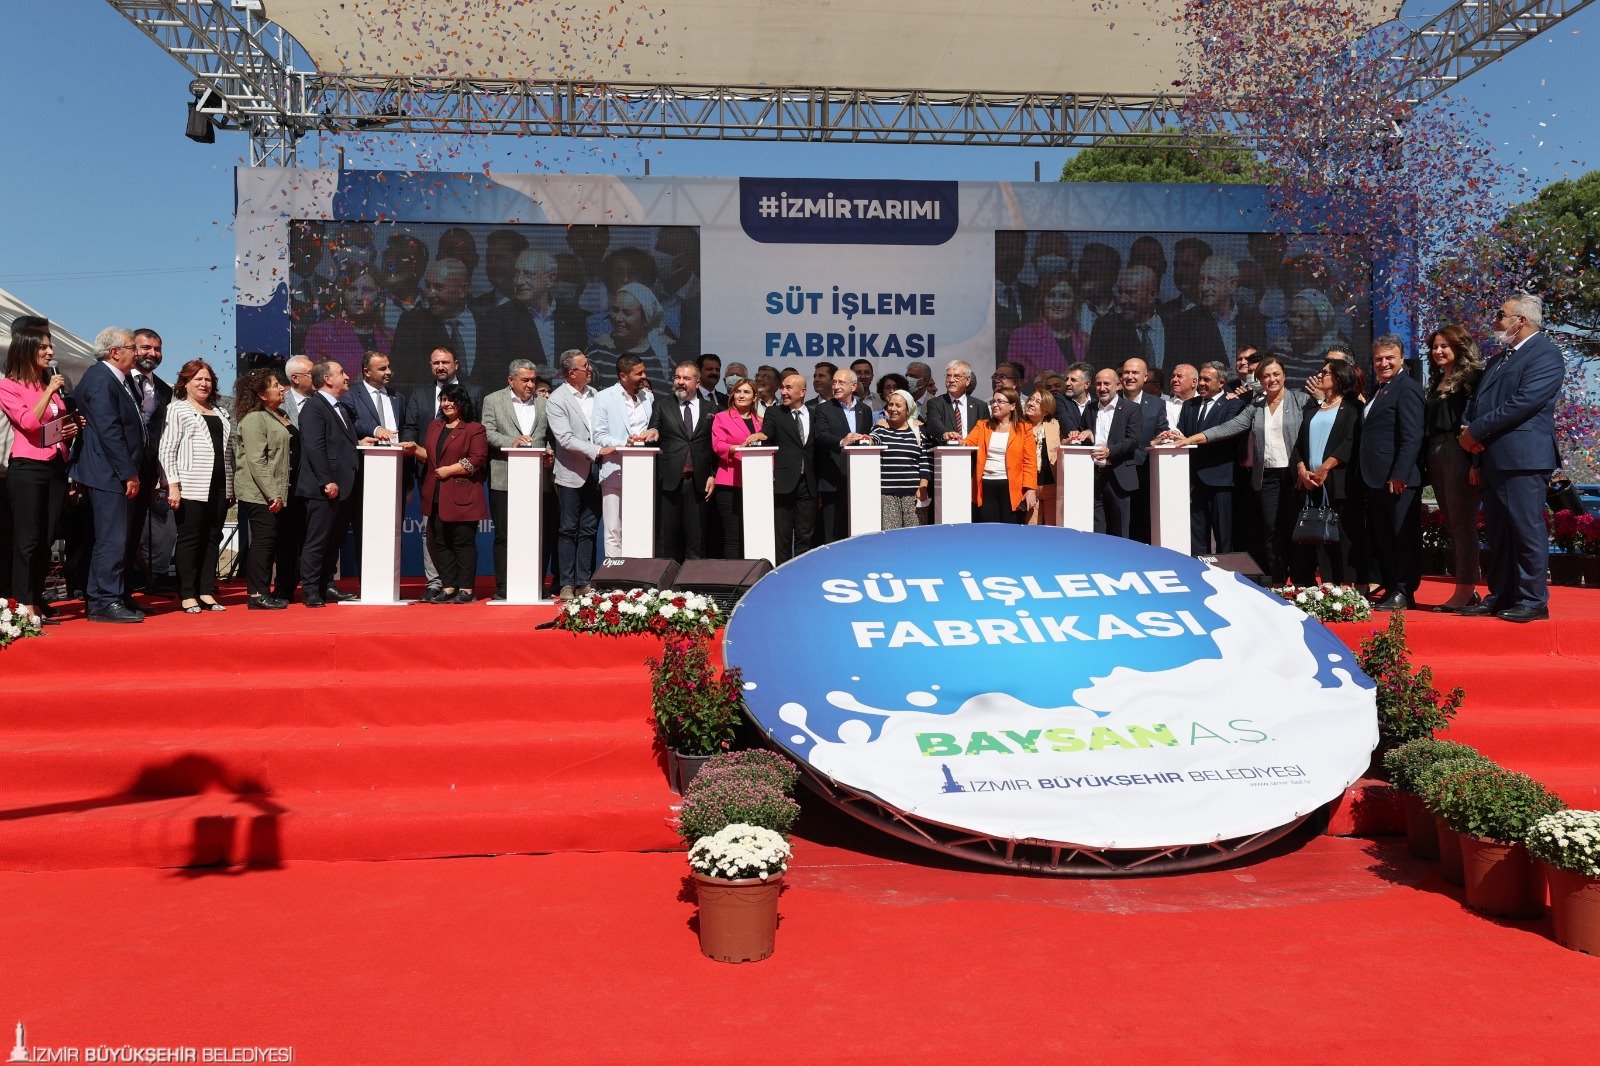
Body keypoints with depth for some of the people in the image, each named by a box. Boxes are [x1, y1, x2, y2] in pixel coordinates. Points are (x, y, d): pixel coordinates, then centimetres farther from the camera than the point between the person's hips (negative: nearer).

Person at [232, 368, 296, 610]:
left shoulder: (280, 415, 17)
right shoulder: (254, 419, -12)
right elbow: (256, 461, -19)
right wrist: (272, 494, -21)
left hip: (278, 493, 9)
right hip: (260, 494, -9)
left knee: (272, 542, 11)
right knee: (263, 540, -8)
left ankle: (265, 592, 17)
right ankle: (257, 594, -4)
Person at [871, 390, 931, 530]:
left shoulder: (918, 428, 10)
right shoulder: (881, 427, 11)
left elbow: (926, 459, 6)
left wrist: (923, 487, -2)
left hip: (913, 492, 0)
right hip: (887, 492, 0)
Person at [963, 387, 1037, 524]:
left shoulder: (1024, 429, 5)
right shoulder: (983, 426, 15)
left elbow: (1030, 462, -1)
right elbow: (967, 444, 2)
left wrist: (1030, 489, -11)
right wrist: (958, 441, -22)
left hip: (1012, 488, -2)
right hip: (986, 487, 2)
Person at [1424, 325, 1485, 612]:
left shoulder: (1471, 377, -6)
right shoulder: (1437, 382, 18)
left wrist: (1476, 462, -20)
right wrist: (1429, 458, 9)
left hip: (1460, 455, -8)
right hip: (1436, 456, 8)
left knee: (1462, 522, -6)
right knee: (1451, 522, 9)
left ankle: (1465, 590, -2)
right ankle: (1467, 590, 15)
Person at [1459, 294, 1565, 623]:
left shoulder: (1545, 354, -7)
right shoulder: (1499, 358, 21)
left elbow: (1524, 402, -19)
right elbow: (1477, 399, 20)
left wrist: (1477, 430, -15)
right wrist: (1468, 428, -1)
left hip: (1522, 458, -9)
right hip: (1493, 457, 9)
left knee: (1527, 530, -5)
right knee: (1497, 532, 12)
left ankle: (1534, 600, 1)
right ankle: (1500, 596, 18)